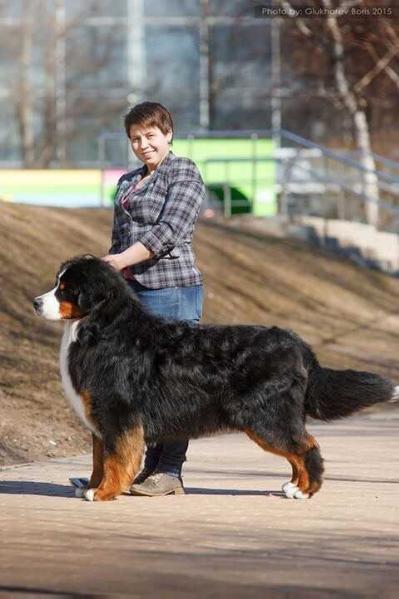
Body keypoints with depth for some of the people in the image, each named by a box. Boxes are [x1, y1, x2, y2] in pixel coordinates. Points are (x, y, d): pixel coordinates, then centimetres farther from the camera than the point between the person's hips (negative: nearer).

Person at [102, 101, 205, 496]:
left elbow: (168, 231, -16)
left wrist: (122, 260, -25)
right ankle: (151, 468, 9)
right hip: (129, 292, 8)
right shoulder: (127, 182, 21)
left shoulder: (185, 176, -3)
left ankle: (169, 473, -6)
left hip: (171, 290, -8)